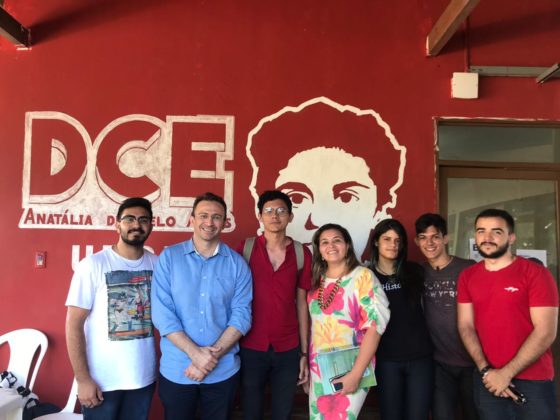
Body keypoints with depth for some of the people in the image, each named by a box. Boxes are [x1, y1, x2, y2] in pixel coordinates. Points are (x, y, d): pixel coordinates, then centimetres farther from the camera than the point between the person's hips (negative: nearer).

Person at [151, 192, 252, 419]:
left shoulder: (237, 263, -1)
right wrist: (195, 353, -17)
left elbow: (242, 315, -5)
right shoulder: (169, 257, -4)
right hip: (176, 370, 0)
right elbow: (162, 313, -9)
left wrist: (213, 354, -16)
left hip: (223, 371, 1)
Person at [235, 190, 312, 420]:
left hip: (288, 349, 2)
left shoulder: (302, 253, 0)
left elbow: (302, 303, 4)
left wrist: (304, 352, 5)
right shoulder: (245, 248, -4)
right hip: (250, 348, -1)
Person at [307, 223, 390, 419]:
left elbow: (375, 324, -15)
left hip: (350, 371, -5)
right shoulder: (317, 281, 6)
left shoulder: (363, 276, -9)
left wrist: (356, 374, -19)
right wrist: (307, 367, 8)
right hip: (319, 371, 5)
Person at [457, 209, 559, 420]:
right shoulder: (467, 276, 4)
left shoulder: (536, 273, -9)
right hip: (488, 381, 4)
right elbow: (466, 326, 1)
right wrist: (485, 370, -12)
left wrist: (506, 373, -15)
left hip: (533, 382, -3)